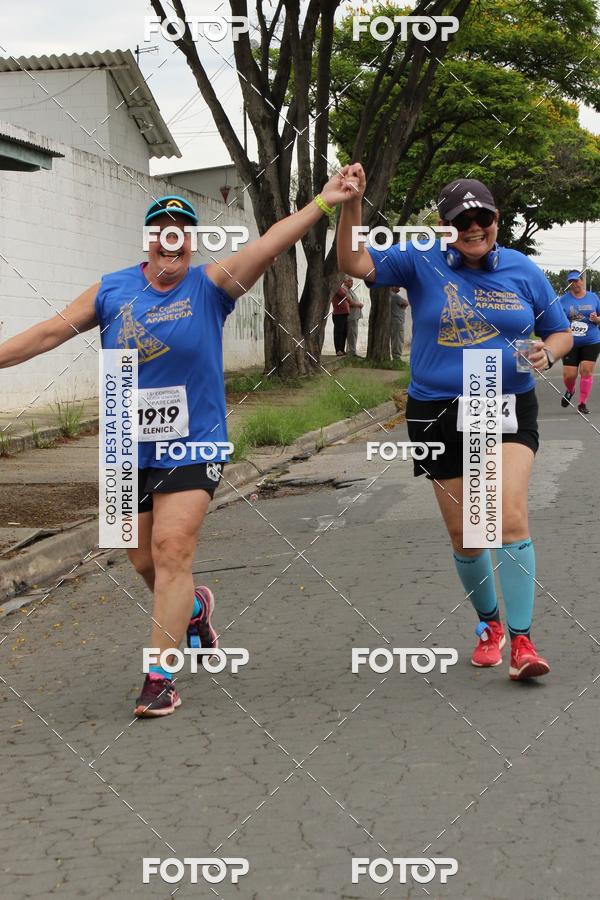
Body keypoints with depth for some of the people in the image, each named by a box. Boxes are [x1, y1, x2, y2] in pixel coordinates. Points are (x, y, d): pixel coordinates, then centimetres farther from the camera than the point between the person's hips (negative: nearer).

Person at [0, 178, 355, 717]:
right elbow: (51, 332, 6)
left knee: (172, 553, -12)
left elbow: (269, 244, -18)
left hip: (192, 447, -3)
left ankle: (159, 679, -7)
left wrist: (321, 204, -31)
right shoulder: (112, 290, 3)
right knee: (145, 562, 13)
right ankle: (193, 607, 45)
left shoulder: (211, 285, -5)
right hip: (128, 450, 4)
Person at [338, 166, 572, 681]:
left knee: (511, 518, -19)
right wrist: (351, 204, -26)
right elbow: (355, 264, -12)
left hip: (508, 409, -1)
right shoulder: (422, 263, -2)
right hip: (438, 413, 1)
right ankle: (489, 623, 33)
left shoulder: (524, 272, 3)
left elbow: (561, 332, 12)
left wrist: (546, 353, -11)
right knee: (463, 535, 9)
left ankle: (522, 640, -14)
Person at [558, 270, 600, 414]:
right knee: (569, 374, -3)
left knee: (586, 371, -7)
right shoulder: (563, 300, 1)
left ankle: (582, 403, 5)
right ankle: (569, 391, 32)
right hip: (570, 343, 0)